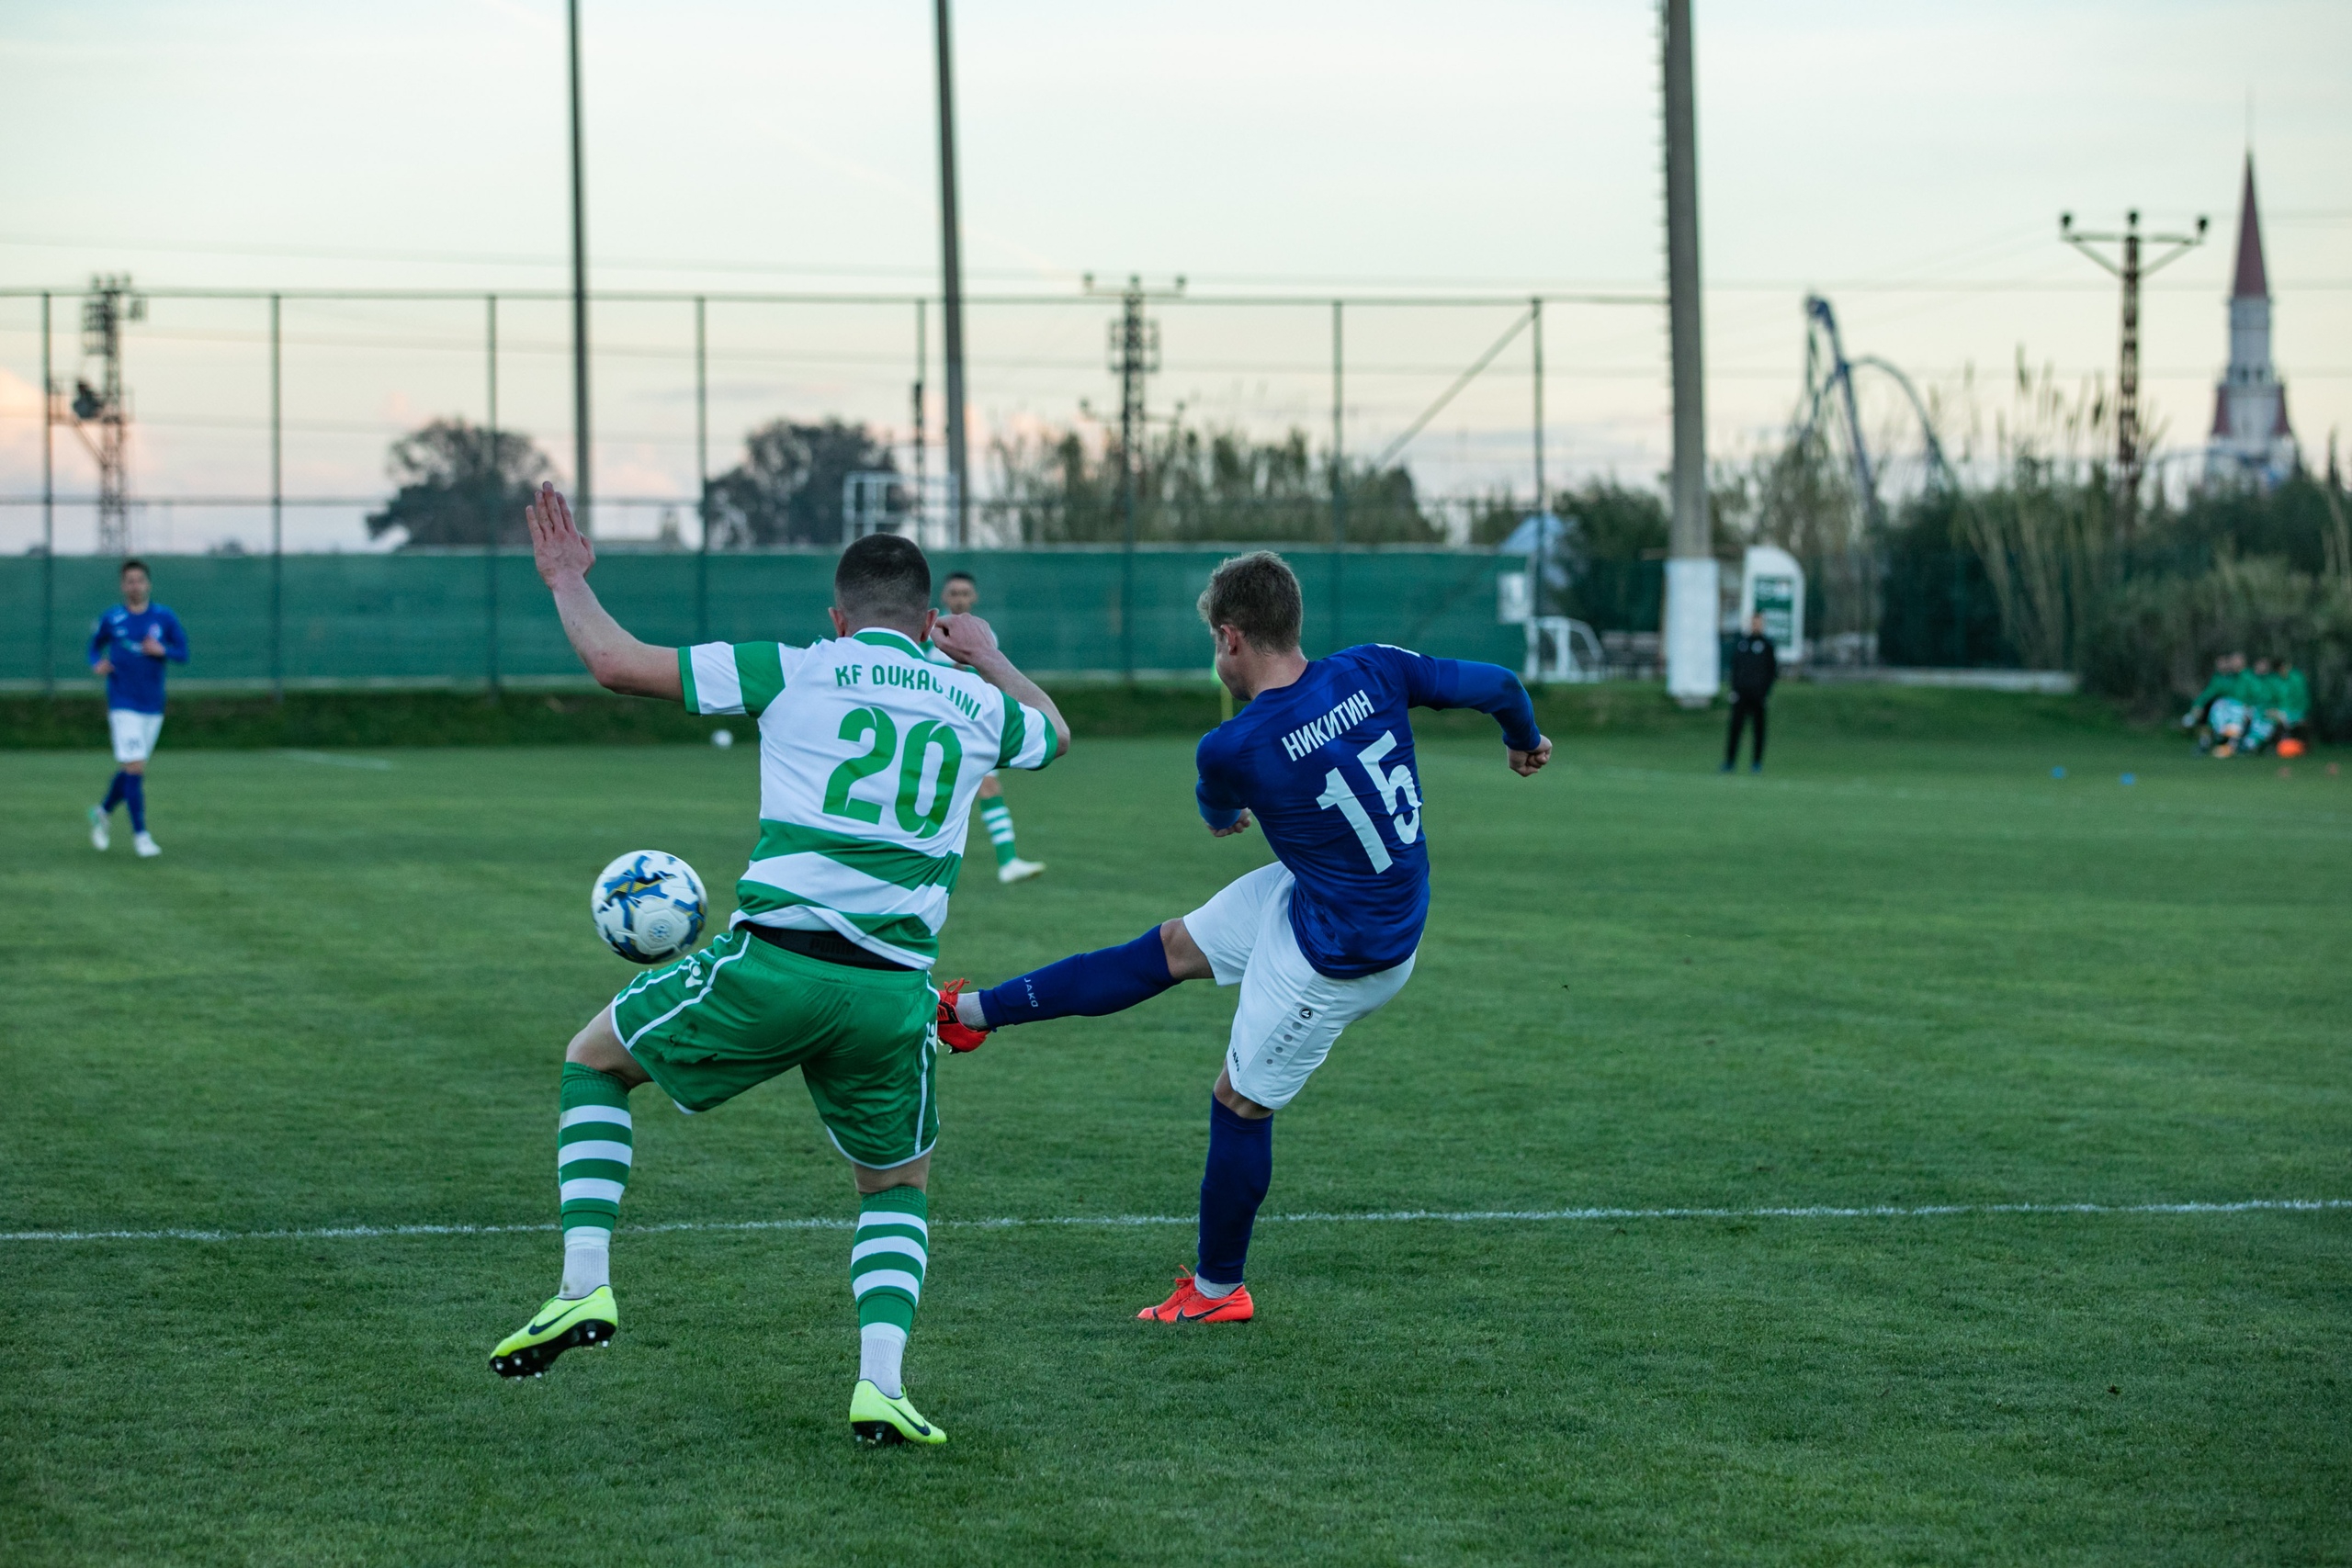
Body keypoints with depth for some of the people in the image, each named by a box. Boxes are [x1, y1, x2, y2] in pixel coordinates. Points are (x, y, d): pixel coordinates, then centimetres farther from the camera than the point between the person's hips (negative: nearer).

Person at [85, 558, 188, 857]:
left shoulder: (164, 617, 2)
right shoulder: (111, 618, 0)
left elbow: (183, 653, 5)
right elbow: (95, 646, 13)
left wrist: (162, 650, -15)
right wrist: (97, 665, -8)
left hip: (153, 706, 3)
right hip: (123, 705, -3)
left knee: (131, 769, 11)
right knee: (135, 767, -13)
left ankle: (102, 812, 36)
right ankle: (140, 834, -6)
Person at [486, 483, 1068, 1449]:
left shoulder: (796, 673, 3)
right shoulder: (976, 705, 14)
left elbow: (617, 662, 3)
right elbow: (1053, 732, 40)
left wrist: (566, 580, 20)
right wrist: (991, 656, 56)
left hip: (771, 962, -3)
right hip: (894, 993, 3)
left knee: (593, 1057, 22)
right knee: (898, 1187, 25)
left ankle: (585, 1288, 8)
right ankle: (881, 1386, 3)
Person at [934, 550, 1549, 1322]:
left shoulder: (1229, 749, -24)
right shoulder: (1371, 671, -14)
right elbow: (1496, 683, -3)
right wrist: (1525, 739, 21)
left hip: (1338, 958, -7)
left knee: (1239, 1100, 11)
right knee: (1166, 950, 15)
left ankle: (1218, 1289, 28)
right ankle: (970, 1012, 26)